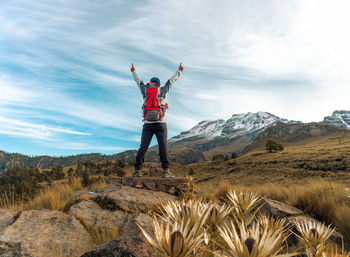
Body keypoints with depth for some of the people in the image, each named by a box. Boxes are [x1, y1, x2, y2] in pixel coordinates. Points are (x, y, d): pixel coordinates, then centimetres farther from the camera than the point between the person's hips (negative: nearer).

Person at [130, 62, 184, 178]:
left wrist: (133, 71, 49)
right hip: (160, 124, -2)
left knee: (143, 148, -1)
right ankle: (165, 170, -10)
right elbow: (172, 80, 24)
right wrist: (179, 70, 40)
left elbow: (139, 81, 31)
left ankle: (137, 170, -3)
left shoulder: (145, 91, 14)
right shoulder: (163, 91, 10)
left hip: (147, 124, 2)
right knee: (163, 147, -5)